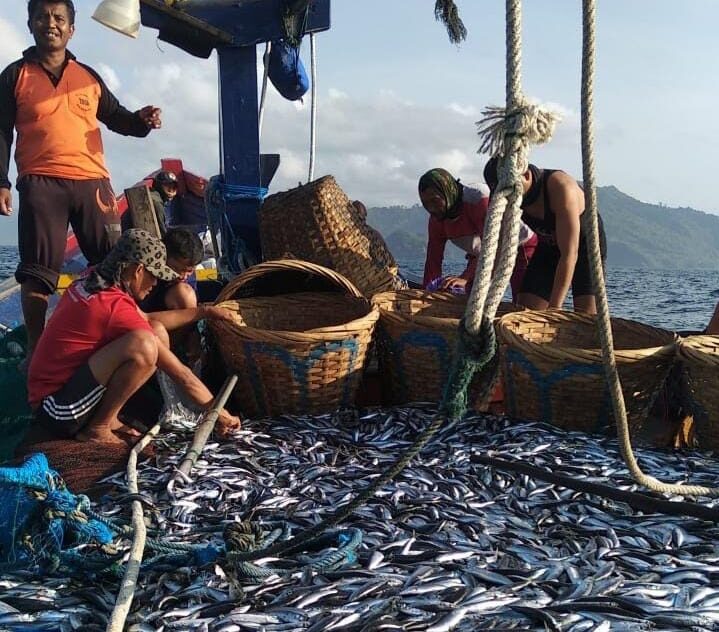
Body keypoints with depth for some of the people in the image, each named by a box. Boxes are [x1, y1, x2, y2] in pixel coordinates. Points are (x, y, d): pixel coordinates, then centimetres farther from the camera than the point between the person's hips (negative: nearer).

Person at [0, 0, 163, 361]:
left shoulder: (88, 77, 18)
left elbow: (116, 118, 23)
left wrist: (141, 120, -1)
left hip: (92, 182, 3)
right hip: (41, 185, -3)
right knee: (37, 272, -2)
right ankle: (36, 350, 6)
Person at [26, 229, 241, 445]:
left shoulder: (91, 283, 4)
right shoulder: (117, 306, -22)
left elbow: (147, 320, 21)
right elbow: (180, 374, -15)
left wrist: (203, 311, 21)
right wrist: (217, 412, -4)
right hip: (58, 413, -9)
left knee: (158, 332, 6)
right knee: (144, 345, -30)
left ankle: (107, 417, 5)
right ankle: (97, 429, -10)